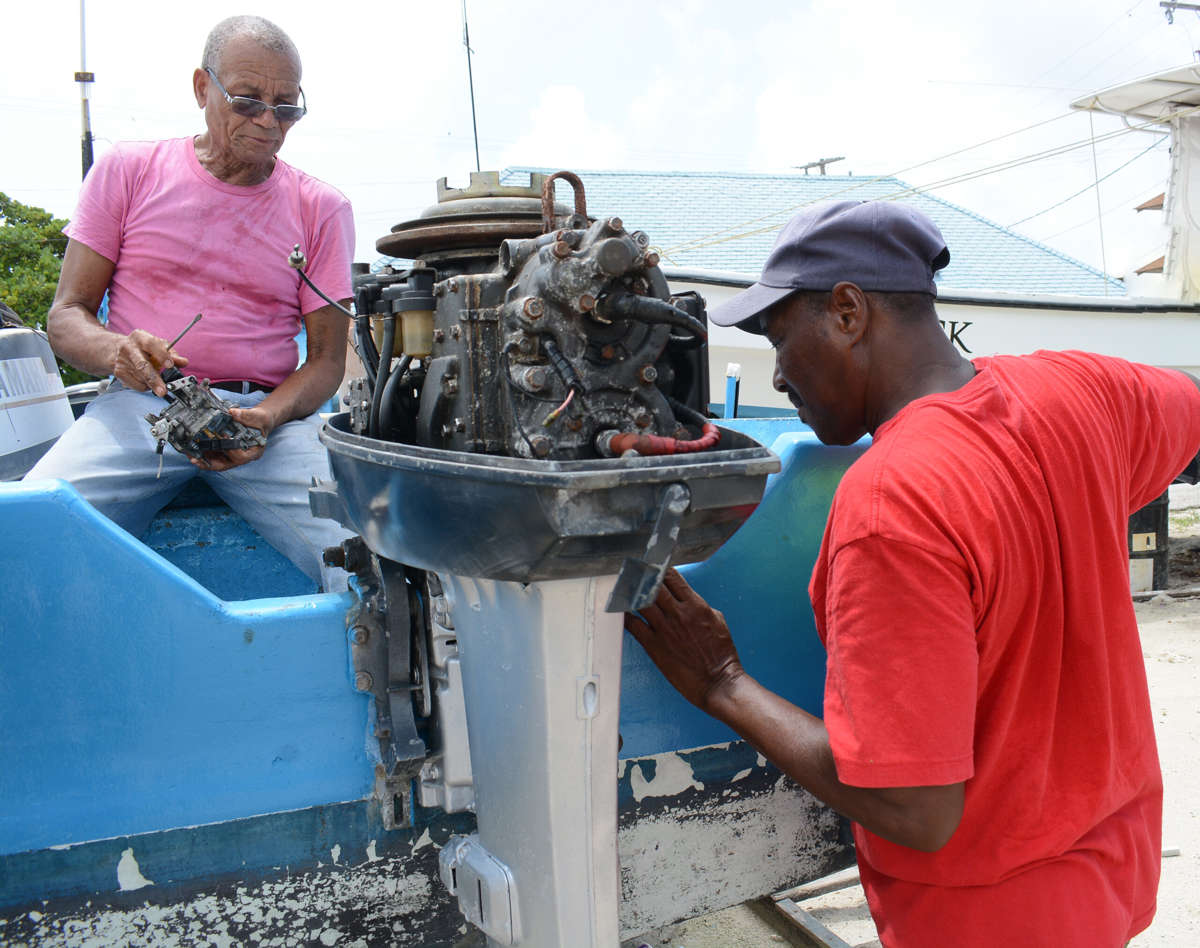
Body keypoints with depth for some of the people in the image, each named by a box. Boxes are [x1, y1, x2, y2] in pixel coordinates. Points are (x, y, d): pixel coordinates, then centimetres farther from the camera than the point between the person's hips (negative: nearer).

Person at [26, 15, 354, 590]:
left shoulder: (321, 208, 11)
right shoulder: (128, 170, 10)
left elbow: (327, 359, 8)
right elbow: (66, 316, 9)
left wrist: (266, 419, -14)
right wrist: (116, 350, -16)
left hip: (268, 412, 0)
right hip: (139, 405, 1)